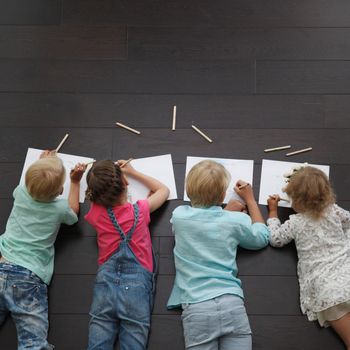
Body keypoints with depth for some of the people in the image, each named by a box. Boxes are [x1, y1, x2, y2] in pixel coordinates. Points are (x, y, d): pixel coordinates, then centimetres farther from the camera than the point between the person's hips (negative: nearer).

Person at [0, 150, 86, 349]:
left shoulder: (21, 193, 8)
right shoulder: (60, 208, -1)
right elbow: (73, 211, 25)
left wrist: (41, 164, 48)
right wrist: (75, 182, 31)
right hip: (29, 277, -4)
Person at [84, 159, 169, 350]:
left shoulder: (96, 213, 3)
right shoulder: (140, 210, 0)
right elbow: (163, 190, 21)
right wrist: (132, 171, 25)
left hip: (105, 285, 2)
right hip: (137, 285, -2)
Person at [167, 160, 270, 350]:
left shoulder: (179, 215, 3)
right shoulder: (236, 220, 4)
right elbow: (262, 237, 25)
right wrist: (250, 199, 32)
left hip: (197, 308, 0)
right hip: (232, 303, 0)